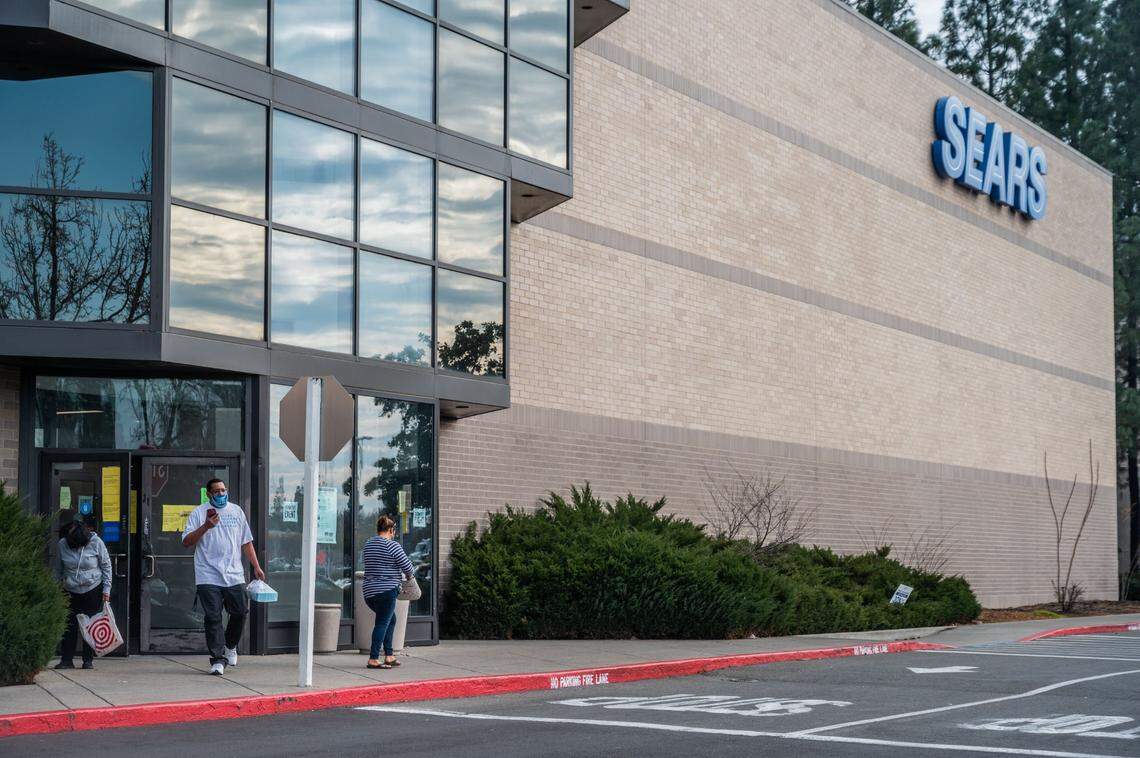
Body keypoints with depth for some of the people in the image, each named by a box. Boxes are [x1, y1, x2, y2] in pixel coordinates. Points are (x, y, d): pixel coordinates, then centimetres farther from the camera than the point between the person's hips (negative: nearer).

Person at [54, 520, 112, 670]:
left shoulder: (96, 543, -11)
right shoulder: (63, 544, -7)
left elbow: (106, 566, -2)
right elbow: (58, 569, 7)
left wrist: (106, 589, -5)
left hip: (93, 590, -2)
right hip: (71, 592, 2)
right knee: (70, 626, 0)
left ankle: (88, 660, 9)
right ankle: (67, 659, 5)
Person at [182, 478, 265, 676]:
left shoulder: (236, 511, 14)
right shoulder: (199, 513, 2)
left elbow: (246, 542, 18)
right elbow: (186, 542, -5)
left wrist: (256, 567, 12)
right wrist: (206, 527, -17)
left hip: (234, 576, 3)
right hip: (209, 576, -3)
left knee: (240, 613, 3)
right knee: (213, 618, -5)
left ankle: (230, 646, 29)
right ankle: (218, 659, -2)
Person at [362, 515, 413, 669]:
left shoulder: (368, 544, 12)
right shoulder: (392, 545, -11)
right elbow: (407, 566, -11)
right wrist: (408, 576, 12)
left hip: (369, 591, 8)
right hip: (386, 590, -8)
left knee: (391, 620, 20)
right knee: (382, 623, -5)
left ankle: (388, 656, 19)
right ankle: (373, 659, -11)